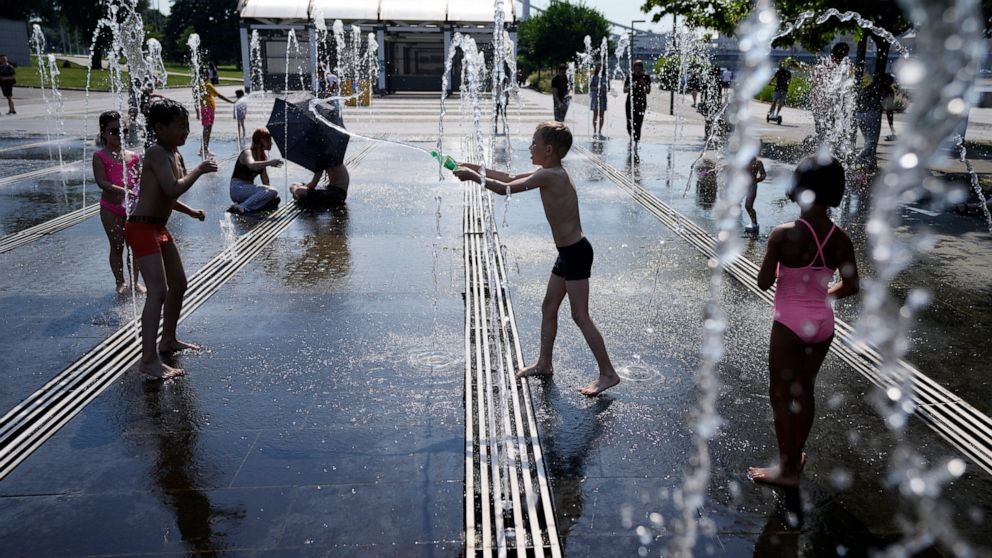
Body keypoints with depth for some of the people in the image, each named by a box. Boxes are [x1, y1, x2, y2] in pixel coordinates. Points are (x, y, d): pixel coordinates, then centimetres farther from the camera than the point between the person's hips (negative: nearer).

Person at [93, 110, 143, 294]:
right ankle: (120, 282, 17)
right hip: (111, 208, -3)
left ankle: (135, 281, 20)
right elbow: (102, 182, -16)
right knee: (117, 246, 6)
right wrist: (123, 191, -30)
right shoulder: (100, 156, -6)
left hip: (133, 206, 3)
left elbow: (140, 179, 5)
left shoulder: (133, 156, 5)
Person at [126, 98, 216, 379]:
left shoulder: (175, 155, 13)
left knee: (179, 283, 19)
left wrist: (191, 211, 12)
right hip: (142, 228, -10)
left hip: (159, 228, 10)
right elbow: (173, 189, -30)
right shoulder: (156, 152, -16)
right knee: (159, 291, -17)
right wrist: (199, 170, -19)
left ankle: (168, 340, 34)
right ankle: (149, 359, -16)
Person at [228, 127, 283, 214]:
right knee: (272, 191, -27)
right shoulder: (248, 153, -14)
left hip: (248, 189, 8)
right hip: (237, 189, -8)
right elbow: (251, 165, -39)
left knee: (275, 199, -6)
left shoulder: (263, 154, 10)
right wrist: (269, 162, -48)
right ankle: (241, 207, -31)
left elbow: (264, 177, 12)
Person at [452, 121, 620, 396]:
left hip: (576, 253, -10)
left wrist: (473, 176, -8)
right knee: (549, 308, 17)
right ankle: (544, 364, 29)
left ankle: (608, 373, 5)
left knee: (580, 316, -4)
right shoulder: (552, 173, 10)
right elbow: (511, 178, 17)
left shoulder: (548, 176, -20)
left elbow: (505, 189, -19)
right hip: (568, 252, 10)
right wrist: (476, 167, 14)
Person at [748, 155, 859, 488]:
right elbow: (851, 286, 4)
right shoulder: (841, 239, -5)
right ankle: (795, 456, 36)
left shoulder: (783, 235, -19)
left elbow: (764, 283, -14)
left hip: (790, 324, -5)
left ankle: (787, 469, 19)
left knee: (781, 395, 10)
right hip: (823, 324, 5)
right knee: (804, 390, 21)